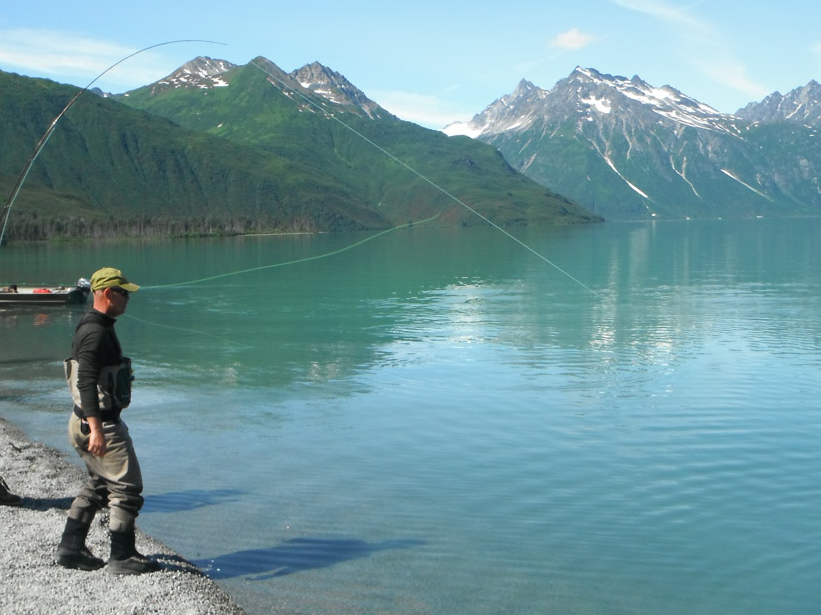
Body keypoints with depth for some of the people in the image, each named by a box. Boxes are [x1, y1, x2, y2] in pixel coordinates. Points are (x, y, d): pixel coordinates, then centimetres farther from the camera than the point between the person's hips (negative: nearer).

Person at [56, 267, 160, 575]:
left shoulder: (92, 326, 13)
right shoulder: (96, 332, -20)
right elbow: (86, 382, -28)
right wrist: (97, 430, -32)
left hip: (87, 422, 11)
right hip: (99, 425, -11)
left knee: (99, 484, 21)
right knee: (127, 486, -2)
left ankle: (70, 548, 26)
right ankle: (123, 557, 6)